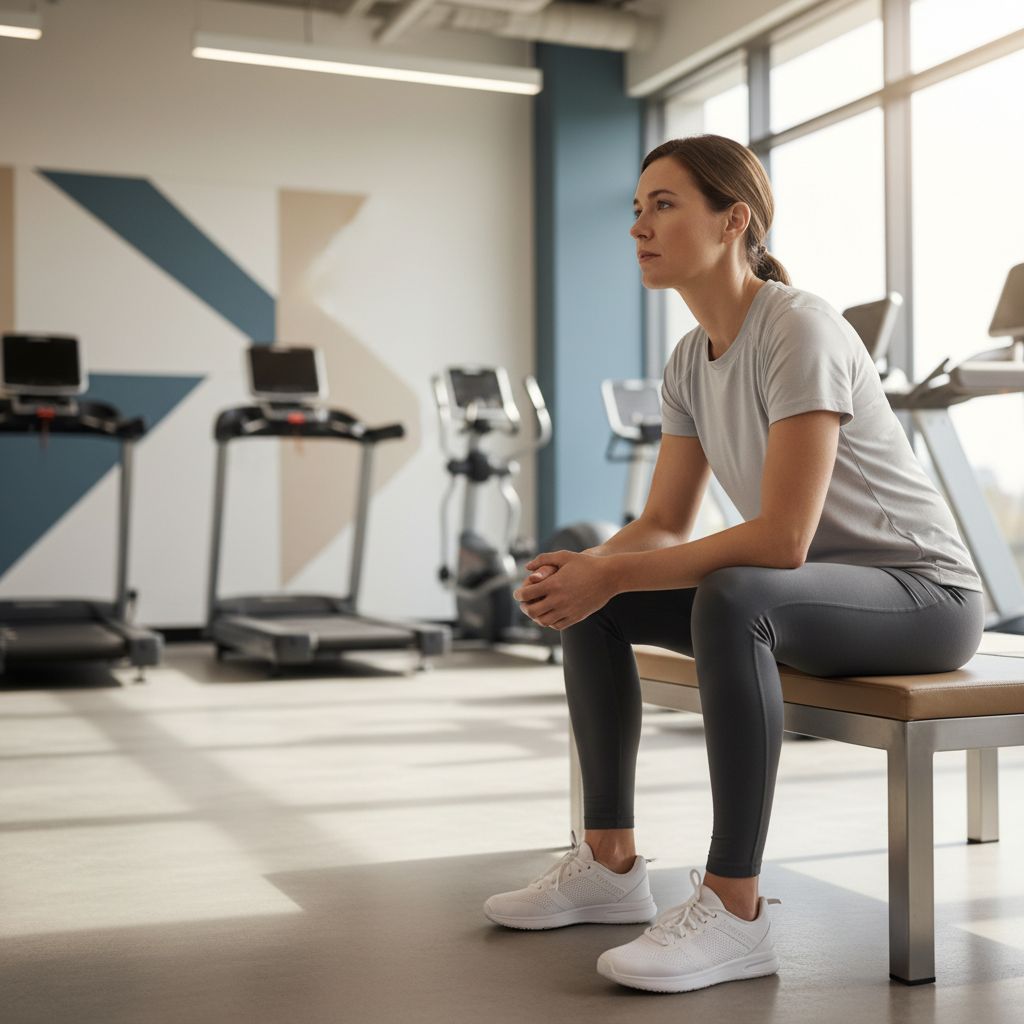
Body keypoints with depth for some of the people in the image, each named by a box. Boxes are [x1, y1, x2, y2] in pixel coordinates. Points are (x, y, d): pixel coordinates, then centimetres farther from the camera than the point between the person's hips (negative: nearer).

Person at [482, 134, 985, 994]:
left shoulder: (799, 332, -23)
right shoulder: (691, 361, 3)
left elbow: (782, 538, -31)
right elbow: (664, 526, 4)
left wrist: (612, 576, -27)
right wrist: (582, 566, -17)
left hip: (925, 594, -9)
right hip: (813, 590, 9)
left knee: (730, 599, -38)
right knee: (588, 602, 0)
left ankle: (734, 912, -29)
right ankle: (610, 864, 6)